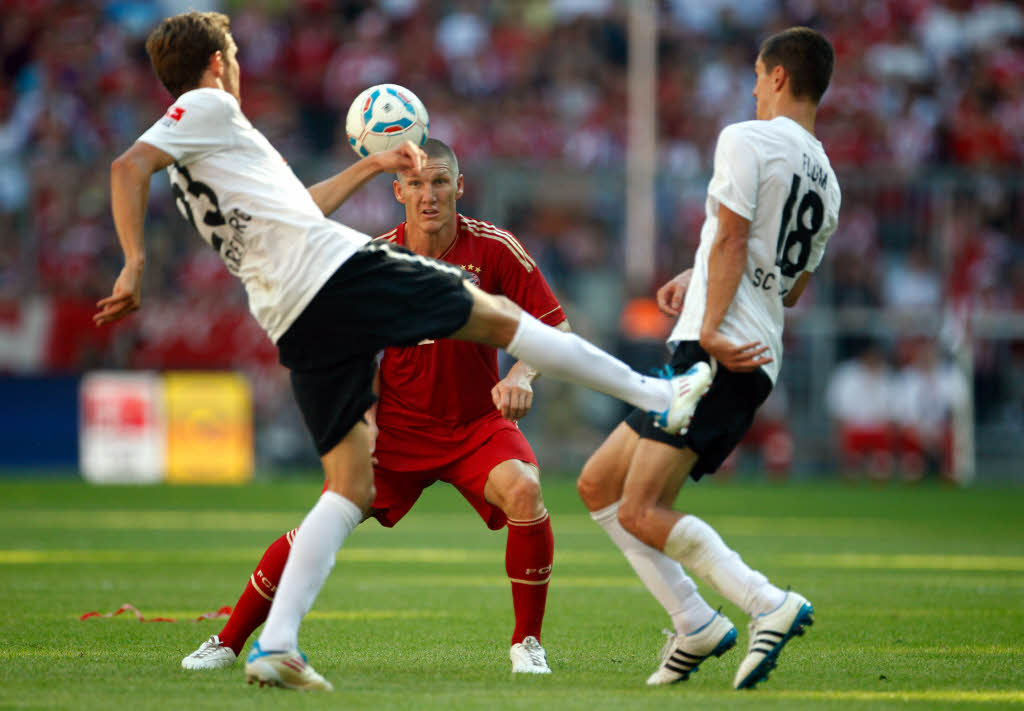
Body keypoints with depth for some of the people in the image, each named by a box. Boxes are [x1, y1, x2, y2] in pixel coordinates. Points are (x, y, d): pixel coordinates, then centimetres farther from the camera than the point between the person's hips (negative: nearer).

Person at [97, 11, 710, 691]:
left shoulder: (191, 170, 27)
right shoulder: (208, 108, 3)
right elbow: (128, 166, -14)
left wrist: (372, 166, 45)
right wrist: (136, 265, -23)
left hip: (296, 325, 8)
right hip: (338, 269, -8)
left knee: (351, 488, 7)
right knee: (500, 317, 7)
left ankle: (275, 644, -6)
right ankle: (660, 394, 12)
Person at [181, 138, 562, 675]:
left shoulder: (494, 248, -11)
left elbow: (554, 328, -7)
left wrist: (521, 375, -26)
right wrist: (362, 417, -9)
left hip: (477, 424, -1)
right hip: (396, 427, 1)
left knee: (524, 490, -30)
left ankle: (527, 644, -13)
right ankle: (228, 642, 5)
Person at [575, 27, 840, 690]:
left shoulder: (746, 140, -5)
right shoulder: (826, 181, 20)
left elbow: (731, 241, -14)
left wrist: (711, 331, -19)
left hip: (717, 352, -9)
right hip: (760, 360, 9)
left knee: (641, 513, -14)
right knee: (598, 485, 13)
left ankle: (768, 605, -19)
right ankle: (693, 624, 5)